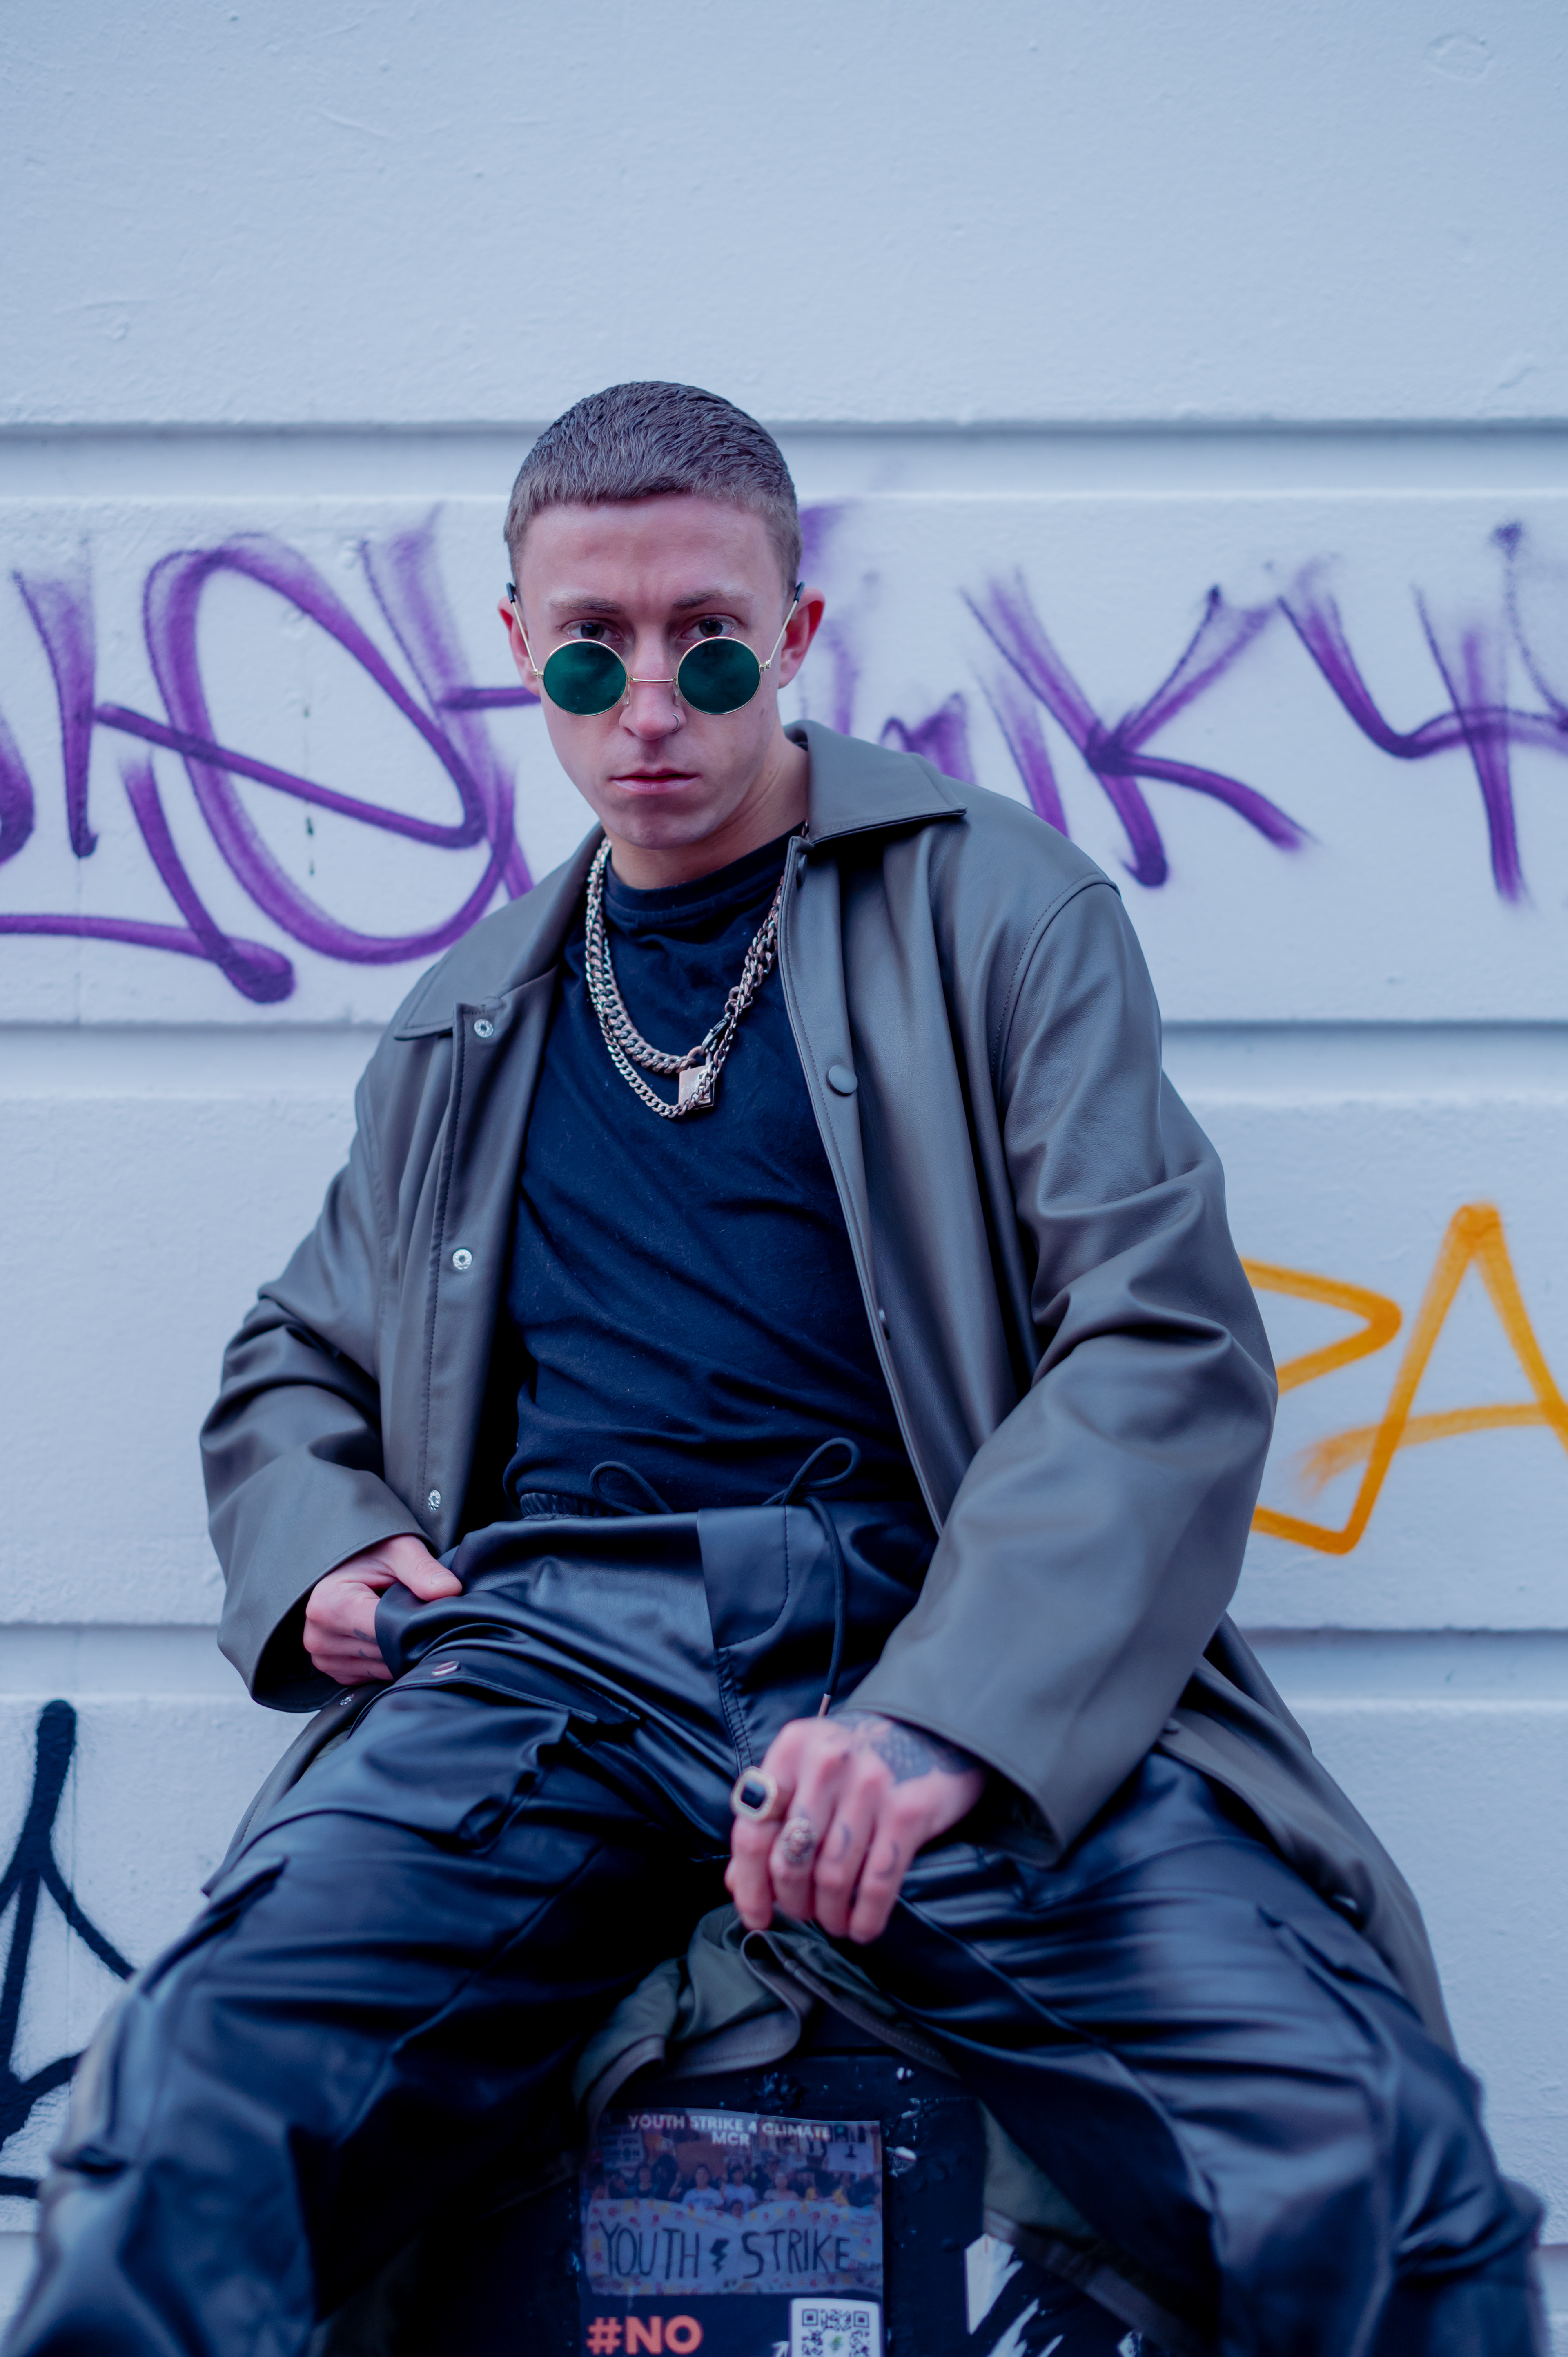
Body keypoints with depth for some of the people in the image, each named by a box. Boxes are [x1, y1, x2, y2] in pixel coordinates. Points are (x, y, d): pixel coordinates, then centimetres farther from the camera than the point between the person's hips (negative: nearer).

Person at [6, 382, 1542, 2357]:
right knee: (177, 2135, -25)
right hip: (550, 1644, 3)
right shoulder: (465, 1027, 23)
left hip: (952, 1650, -2)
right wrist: (319, 1548, 8)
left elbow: (1164, 1340, -1)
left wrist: (945, 1722, -17)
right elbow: (293, 1362, 34)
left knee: (1371, 2174, -25)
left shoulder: (1001, 911, 10)